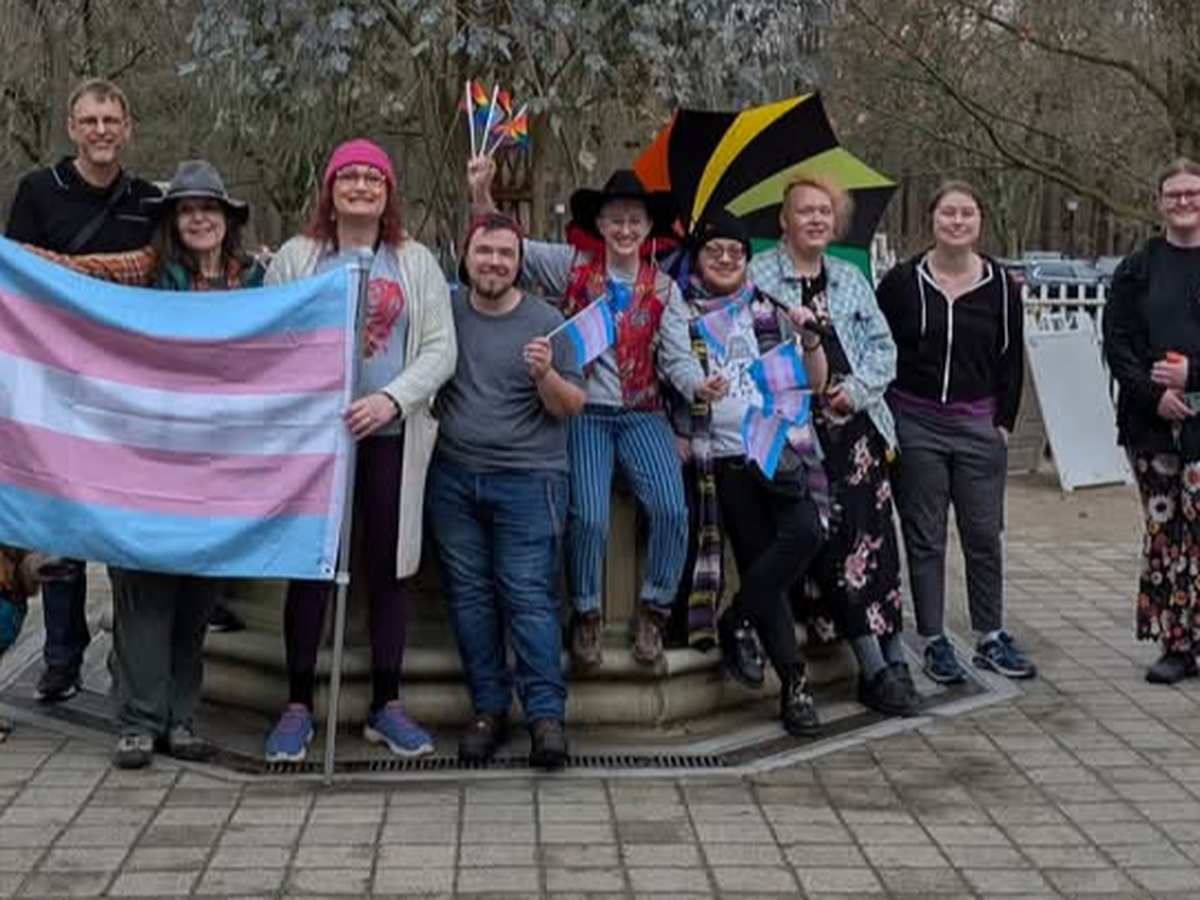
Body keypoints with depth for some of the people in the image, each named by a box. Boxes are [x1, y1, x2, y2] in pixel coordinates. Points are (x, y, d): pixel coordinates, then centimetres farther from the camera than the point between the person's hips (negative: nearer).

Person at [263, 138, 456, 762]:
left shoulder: (416, 263, 9)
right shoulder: (296, 257, 8)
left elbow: (440, 349, 2)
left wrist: (391, 399, -13)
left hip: (390, 436, 1)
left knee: (387, 567, 5)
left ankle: (386, 705, 15)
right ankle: (298, 706, 11)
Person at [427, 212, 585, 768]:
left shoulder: (545, 322, 1)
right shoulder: (443, 311, 8)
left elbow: (573, 406, 1)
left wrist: (546, 375, -19)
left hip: (527, 479, -3)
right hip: (452, 477, 3)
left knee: (529, 596, -7)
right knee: (469, 594, 5)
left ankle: (545, 713, -3)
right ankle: (488, 708, 14)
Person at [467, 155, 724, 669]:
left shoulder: (664, 290, 8)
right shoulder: (571, 268, 4)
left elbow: (676, 358, 1)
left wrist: (698, 385, -21)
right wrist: (482, 196, -17)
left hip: (641, 414, 2)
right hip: (583, 411, -2)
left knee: (672, 509, -18)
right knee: (589, 517, -18)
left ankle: (652, 612, 4)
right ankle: (585, 615, 7)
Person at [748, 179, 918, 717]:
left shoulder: (851, 280, 20)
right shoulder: (756, 278, 5)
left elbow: (883, 346, 16)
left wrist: (858, 388, -1)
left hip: (857, 421, 4)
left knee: (873, 530, -4)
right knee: (834, 535, -11)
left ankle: (890, 659, -1)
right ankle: (877, 667, -9)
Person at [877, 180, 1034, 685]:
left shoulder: (999, 285, 3)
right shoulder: (902, 282, -2)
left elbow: (1011, 360, 8)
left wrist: (1004, 422, 3)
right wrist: (884, 420, -3)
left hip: (977, 425, 1)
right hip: (915, 425, -1)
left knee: (984, 535, 7)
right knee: (925, 539, 6)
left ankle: (990, 638, 21)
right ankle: (934, 643, 15)